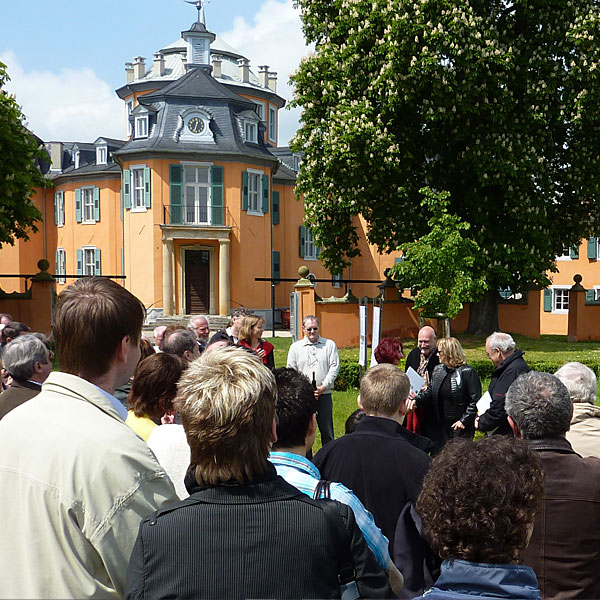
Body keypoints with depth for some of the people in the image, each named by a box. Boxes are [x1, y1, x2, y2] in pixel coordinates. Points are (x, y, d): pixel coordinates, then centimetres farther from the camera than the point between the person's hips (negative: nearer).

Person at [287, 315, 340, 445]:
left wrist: (324, 386, -10)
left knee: (326, 429, 4)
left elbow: (334, 367, 2)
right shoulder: (295, 347, 10)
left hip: (324, 394, 0)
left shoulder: (329, 344, 8)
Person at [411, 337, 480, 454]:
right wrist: (416, 401, -9)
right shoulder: (438, 370, 11)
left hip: (461, 427, -6)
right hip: (441, 425, 7)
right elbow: (430, 392, 9)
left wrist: (464, 421, -16)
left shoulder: (467, 372, -12)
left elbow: (475, 400, -13)